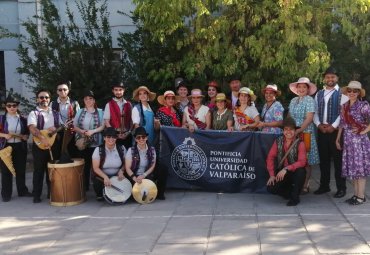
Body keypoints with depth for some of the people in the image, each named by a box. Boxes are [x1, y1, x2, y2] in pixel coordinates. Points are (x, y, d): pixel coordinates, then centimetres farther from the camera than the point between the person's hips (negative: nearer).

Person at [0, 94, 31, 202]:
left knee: (21, 170, 10)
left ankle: (22, 191, 22)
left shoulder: (23, 119, 5)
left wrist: (24, 136, -13)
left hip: (20, 147, 2)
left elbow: (27, 133, 7)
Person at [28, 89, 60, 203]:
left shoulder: (55, 113, 13)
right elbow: (32, 129, -18)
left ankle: (52, 192, 21)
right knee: (39, 170, -1)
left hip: (53, 145, 4)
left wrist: (55, 129, -9)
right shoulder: (34, 113, -3)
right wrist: (43, 138, -33)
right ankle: (37, 195, 6)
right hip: (39, 145, -4)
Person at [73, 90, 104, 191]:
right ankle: (85, 186, 15)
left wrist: (92, 131, -15)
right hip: (82, 142, 2)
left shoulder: (99, 112, 4)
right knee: (85, 164, 5)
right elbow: (74, 126, 8)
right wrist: (82, 131, -11)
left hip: (95, 143, -2)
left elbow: (103, 126, -2)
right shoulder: (80, 112, 10)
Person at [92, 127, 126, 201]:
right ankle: (100, 195, 7)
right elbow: (96, 168, -11)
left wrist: (121, 171, -13)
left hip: (117, 176, 1)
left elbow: (125, 163, 9)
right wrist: (105, 177, -27)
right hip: (102, 176, -1)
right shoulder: (98, 150, -9)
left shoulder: (121, 149, -3)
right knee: (97, 183, -31)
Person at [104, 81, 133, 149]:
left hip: (127, 136, 2)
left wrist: (129, 132, -6)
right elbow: (106, 121, -2)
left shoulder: (128, 105, 9)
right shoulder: (109, 105, 1)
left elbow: (131, 120, 9)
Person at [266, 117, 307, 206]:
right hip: (281, 173, 3)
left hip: (295, 172, -2)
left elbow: (302, 161, -22)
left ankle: (295, 197, -11)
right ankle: (290, 193, 14)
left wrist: (286, 169, -33)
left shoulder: (300, 143, -11)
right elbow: (270, 158, -1)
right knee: (271, 188, -20)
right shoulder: (278, 141, -1)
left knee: (301, 171, -35)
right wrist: (272, 175, -11)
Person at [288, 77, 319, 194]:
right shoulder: (293, 101, 15)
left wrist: (299, 130, -21)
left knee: (306, 161, -1)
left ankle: (305, 185, 6)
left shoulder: (309, 100, -5)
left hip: (306, 133, -5)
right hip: (293, 134, 6)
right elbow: (289, 117, 17)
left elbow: (309, 118, -14)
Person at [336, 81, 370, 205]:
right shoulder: (344, 106, 10)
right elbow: (342, 124, 14)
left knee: (360, 167, -3)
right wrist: (338, 139, 13)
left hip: (359, 140, -6)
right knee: (352, 168, 9)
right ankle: (355, 194, 17)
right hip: (348, 141, 6)